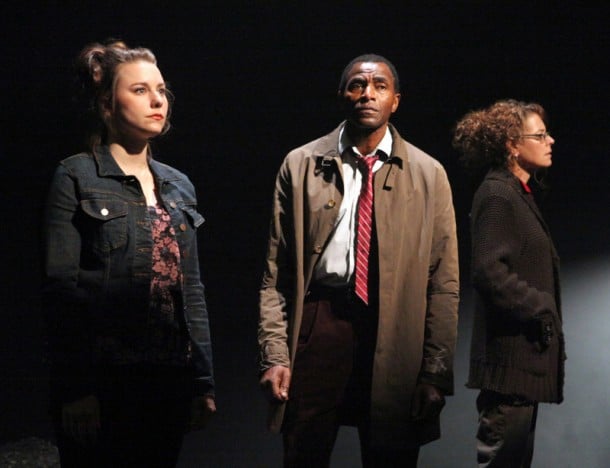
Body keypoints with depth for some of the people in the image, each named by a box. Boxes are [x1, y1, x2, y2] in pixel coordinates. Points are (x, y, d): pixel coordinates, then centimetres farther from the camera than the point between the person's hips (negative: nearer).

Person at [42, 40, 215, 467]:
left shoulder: (178, 186, 14)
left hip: (171, 379, 5)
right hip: (103, 380, -5)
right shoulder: (77, 178, -3)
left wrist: (205, 382, 11)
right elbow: (61, 289, -9)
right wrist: (75, 388, -15)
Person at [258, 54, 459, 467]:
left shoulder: (429, 174, 6)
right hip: (318, 323, 0)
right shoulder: (301, 166, 7)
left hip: (395, 335, 0)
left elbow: (444, 283, 4)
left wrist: (436, 372, -2)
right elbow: (276, 273, 5)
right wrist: (275, 355, -5)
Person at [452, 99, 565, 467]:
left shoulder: (520, 195, 17)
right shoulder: (497, 195, -12)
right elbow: (489, 272, -22)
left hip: (526, 356, 10)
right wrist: (541, 310, -16)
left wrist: (546, 318, 12)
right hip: (511, 355, -10)